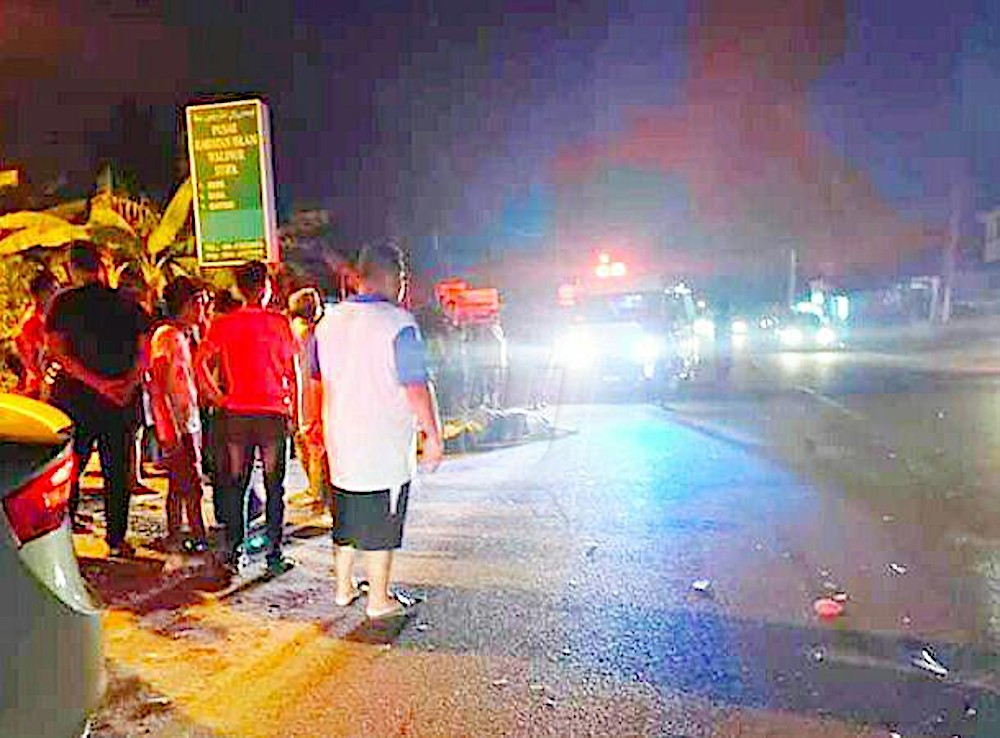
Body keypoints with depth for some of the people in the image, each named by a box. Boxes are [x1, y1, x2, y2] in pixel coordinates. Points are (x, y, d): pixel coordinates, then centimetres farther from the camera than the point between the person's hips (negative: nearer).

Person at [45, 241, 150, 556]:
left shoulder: (63, 302, -3)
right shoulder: (128, 303, 3)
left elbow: (58, 352, -11)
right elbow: (143, 353, -2)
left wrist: (97, 383, -15)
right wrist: (128, 385, -8)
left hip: (75, 397, -2)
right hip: (122, 401, 2)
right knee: (117, 470, 9)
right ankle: (117, 538, 14)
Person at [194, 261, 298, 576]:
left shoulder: (223, 323, 3)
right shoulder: (279, 322, -3)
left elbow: (200, 361, -4)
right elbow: (290, 372, -1)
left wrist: (217, 397, 2)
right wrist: (291, 408, 8)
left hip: (235, 412, 2)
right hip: (273, 412, -2)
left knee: (235, 485, 12)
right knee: (274, 486, 6)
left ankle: (232, 553, 18)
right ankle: (274, 555, 10)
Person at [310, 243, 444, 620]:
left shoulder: (329, 321, 6)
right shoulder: (398, 323, -16)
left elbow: (316, 379, 15)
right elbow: (417, 387, -17)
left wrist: (325, 427, 26)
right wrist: (433, 436, -8)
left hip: (341, 446, 6)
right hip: (385, 447, -6)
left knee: (346, 519, 20)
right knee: (381, 523, 6)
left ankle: (344, 588, 33)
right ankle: (379, 600, 19)